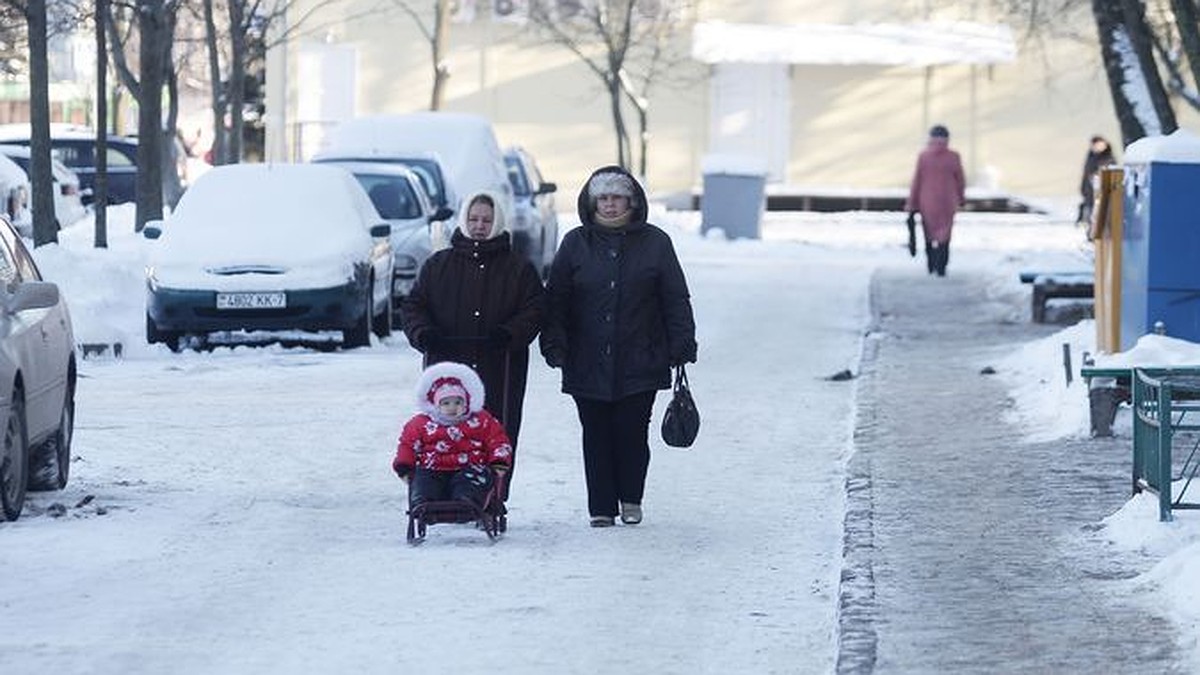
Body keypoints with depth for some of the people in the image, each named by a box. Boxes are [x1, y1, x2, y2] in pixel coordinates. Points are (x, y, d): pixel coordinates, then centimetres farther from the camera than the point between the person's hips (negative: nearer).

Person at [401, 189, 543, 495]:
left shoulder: (519, 268, 9)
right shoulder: (437, 265, 13)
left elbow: (534, 310, 4)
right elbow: (412, 306, 14)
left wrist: (509, 334, -14)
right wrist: (422, 333, -7)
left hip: (499, 370, -1)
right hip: (446, 367, 1)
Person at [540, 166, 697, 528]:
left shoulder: (654, 243, 5)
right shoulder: (576, 244, 8)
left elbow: (676, 300, 7)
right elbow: (556, 300, 8)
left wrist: (682, 346, 1)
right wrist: (554, 344, -1)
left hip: (640, 365, -1)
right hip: (588, 363, 1)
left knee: (633, 432, -2)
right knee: (596, 436, 2)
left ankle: (631, 499, 16)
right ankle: (601, 507, 9)